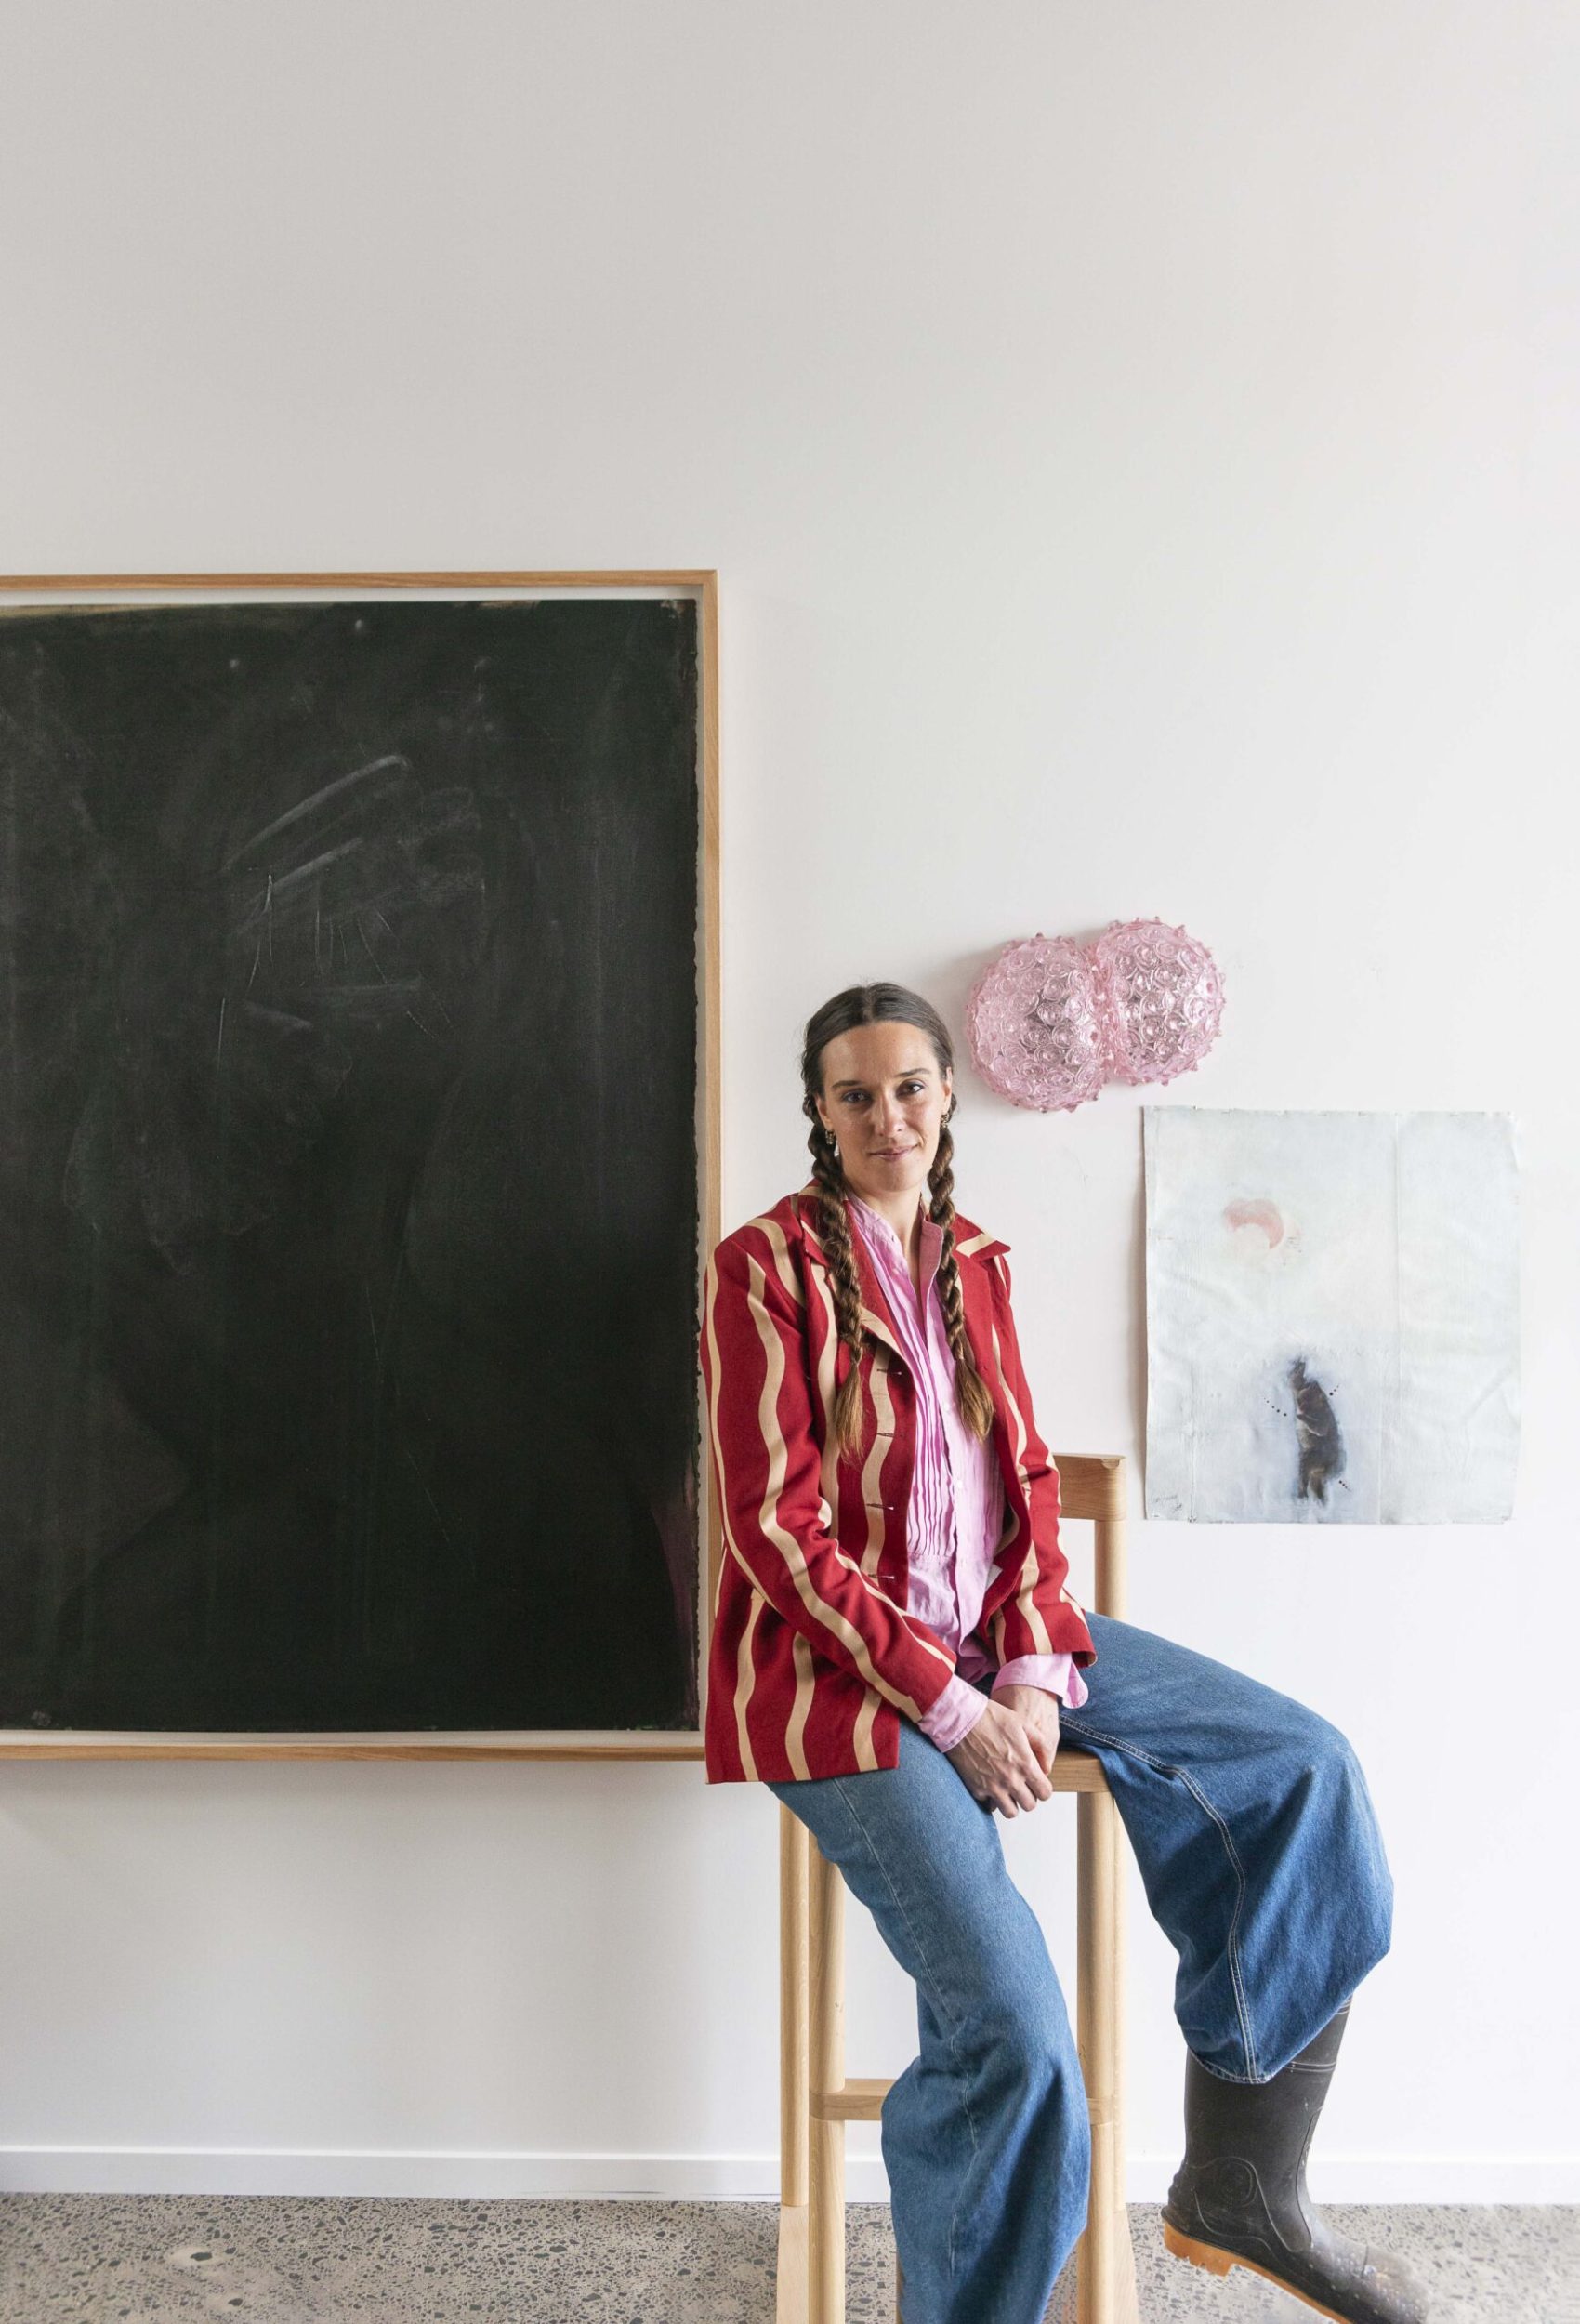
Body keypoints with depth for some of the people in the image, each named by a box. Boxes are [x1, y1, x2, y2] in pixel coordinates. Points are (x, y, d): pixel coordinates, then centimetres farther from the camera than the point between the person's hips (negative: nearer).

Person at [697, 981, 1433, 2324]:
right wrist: (948, 1707, -16)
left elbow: (1029, 1478, 9)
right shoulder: (767, 1266, -9)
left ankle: (1240, 2187, 4)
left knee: (1302, 1768, -9)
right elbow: (774, 1530, -13)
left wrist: (1035, 1669, -7)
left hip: (992, 1633, 6)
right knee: (1012, 2034, -20)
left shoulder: (974, 1261, 10)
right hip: (841, 1662, -6)